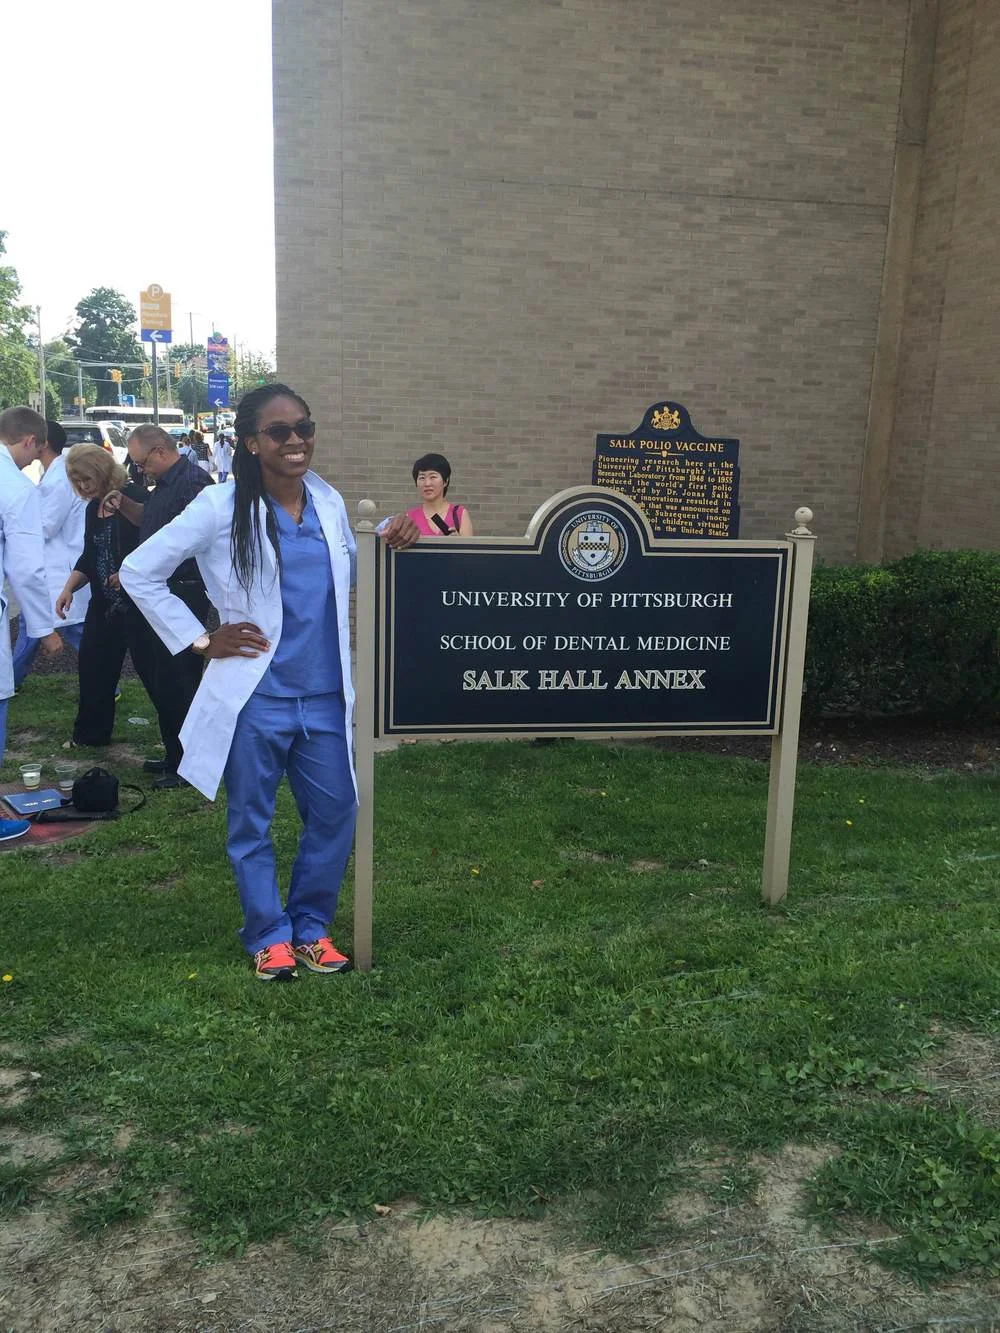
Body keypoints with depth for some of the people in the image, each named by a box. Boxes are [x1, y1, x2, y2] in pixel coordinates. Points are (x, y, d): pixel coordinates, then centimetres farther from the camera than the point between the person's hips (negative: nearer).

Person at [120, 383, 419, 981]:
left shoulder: (330, 503, 5)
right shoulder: (221, 508, -9)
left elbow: (352, 577, 21)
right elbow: (140, 572, -4)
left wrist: (390, 537, 2)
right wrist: (199, 639, -6)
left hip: (325, 697, 4)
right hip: (255, 699, -4)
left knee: (336, 814, 9)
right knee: (252, 823, 10)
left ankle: (312, 928, 30)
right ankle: (270, 937, 29)